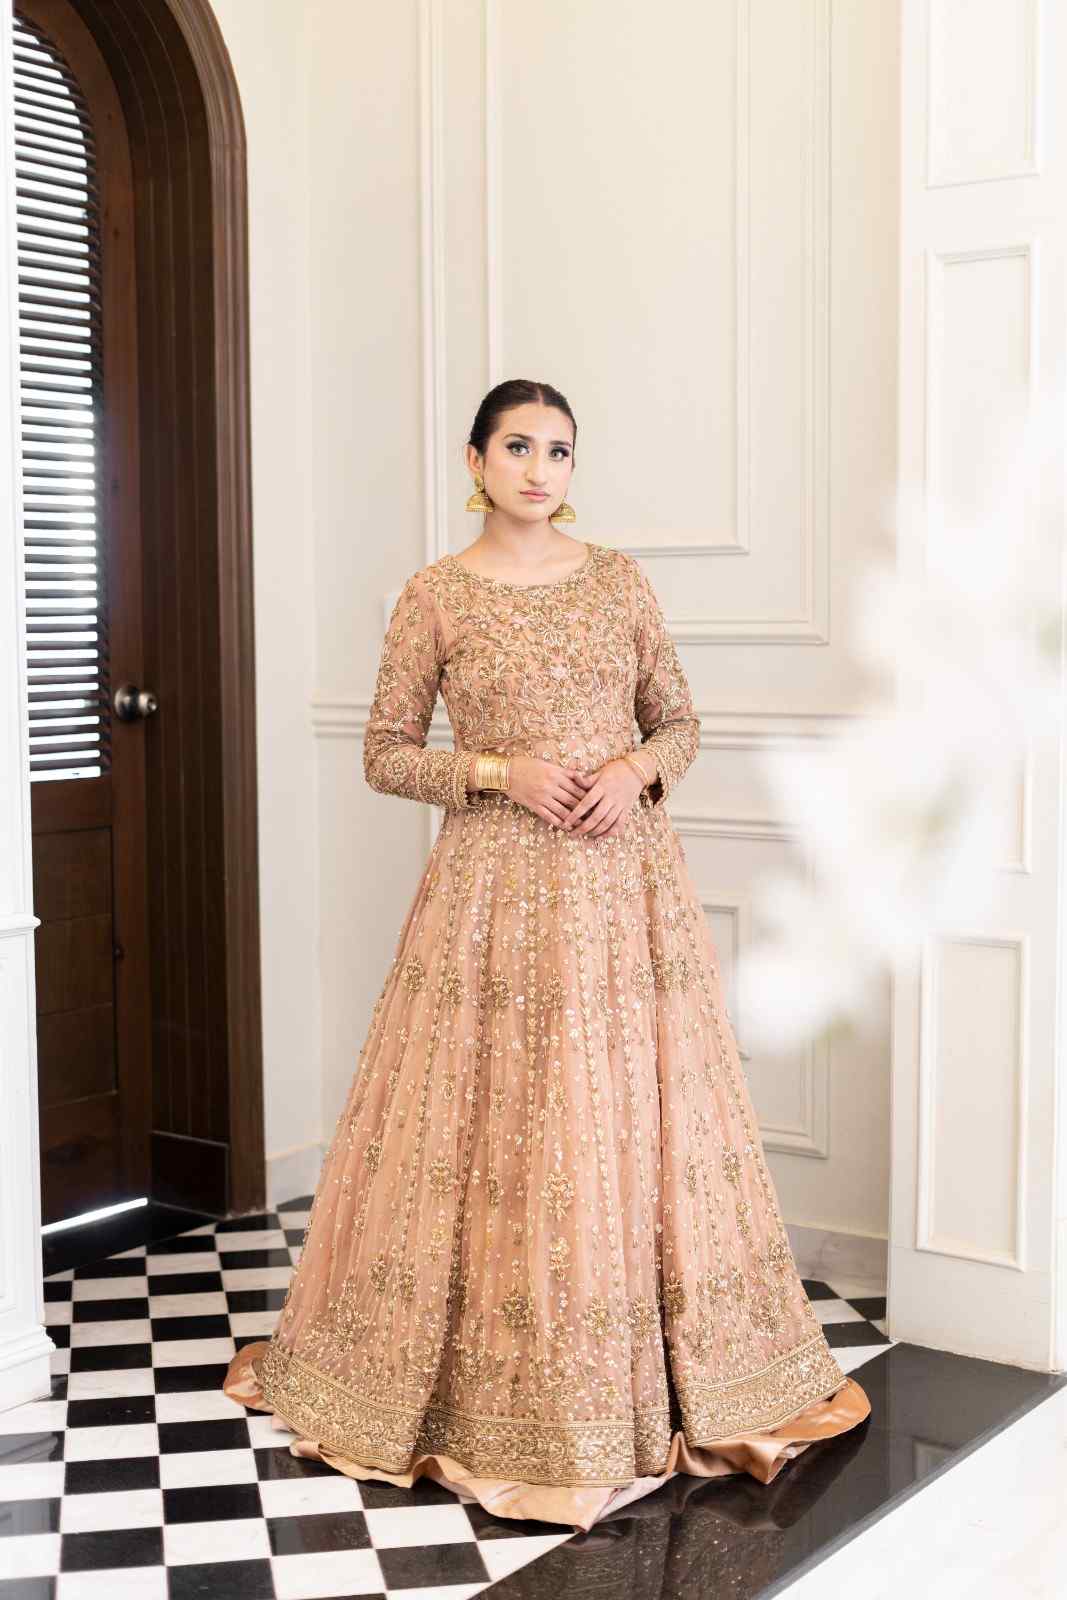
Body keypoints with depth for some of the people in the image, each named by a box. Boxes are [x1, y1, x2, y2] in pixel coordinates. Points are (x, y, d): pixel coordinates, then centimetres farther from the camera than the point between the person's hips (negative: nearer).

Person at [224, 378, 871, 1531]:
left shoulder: (619, 579, 8)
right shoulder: (436, 595, 1)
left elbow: (680, 720, 12)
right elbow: (384, 753, 2)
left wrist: (638, 768, -9)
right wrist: (499, 770, -12)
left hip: (626, 883, 2)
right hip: (498, 884, -2)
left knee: (636, 1118, 5)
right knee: (495, 1124, 1)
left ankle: (662, 1382, 20)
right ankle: (490, 1389, 18)